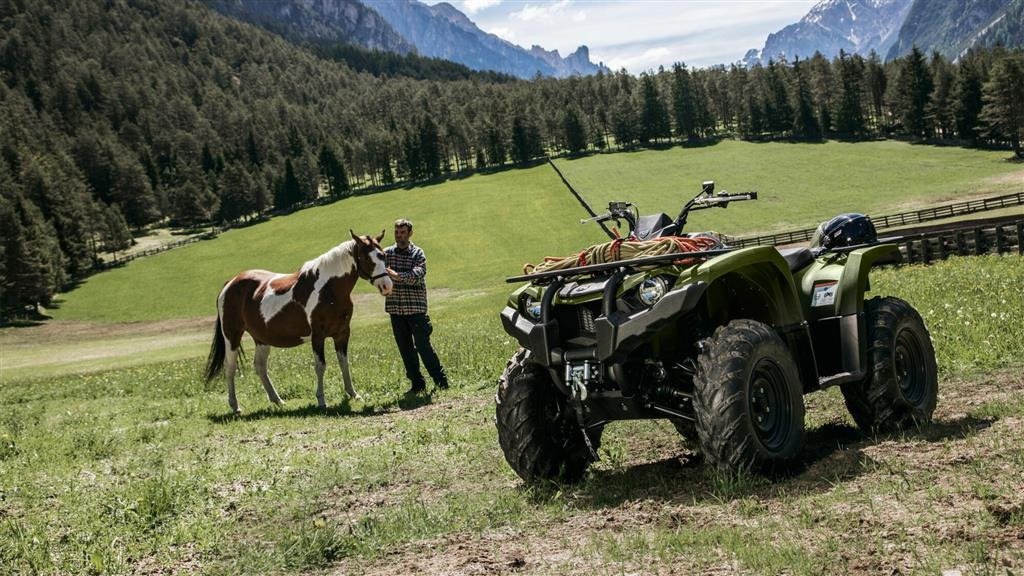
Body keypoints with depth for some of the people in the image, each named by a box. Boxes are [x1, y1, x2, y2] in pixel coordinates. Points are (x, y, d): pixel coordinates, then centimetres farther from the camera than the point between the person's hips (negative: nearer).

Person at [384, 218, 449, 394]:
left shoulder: (417, 253, -3)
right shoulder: (387, 253, 9)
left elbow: (418, 275, -20)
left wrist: (398, 276, -36)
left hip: (416, 308, -4)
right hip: (395, 309, 4)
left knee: (423, 346, -5)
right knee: (405, 349, 7)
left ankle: (441, 381, 4)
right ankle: (417, 384, 15)